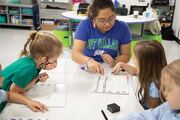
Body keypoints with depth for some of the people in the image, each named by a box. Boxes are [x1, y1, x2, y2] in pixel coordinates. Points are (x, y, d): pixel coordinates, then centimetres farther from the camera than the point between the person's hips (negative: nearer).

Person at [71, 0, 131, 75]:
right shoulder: (85, 25, -11)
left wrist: (114, 61, -20)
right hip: (87, 70, 0)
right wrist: (88, 61, -41)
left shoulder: (122, 27, -8)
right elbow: (75, 54, -20)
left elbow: (126, 55, 0)